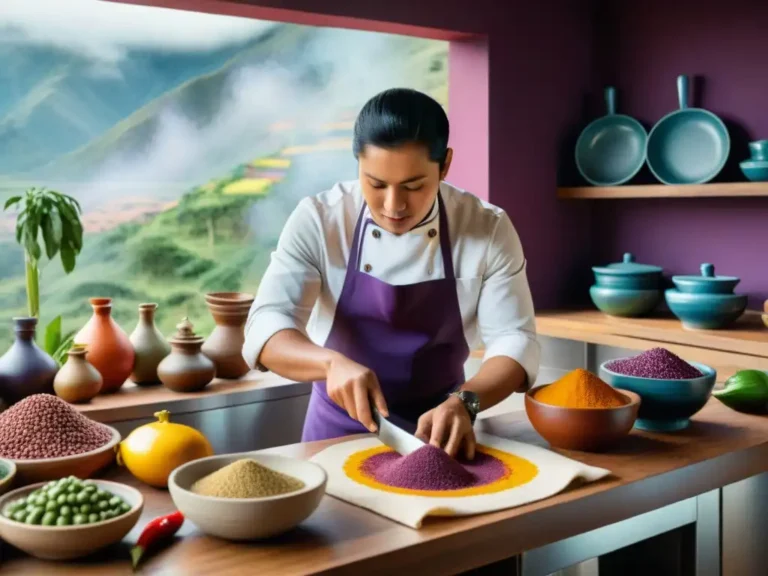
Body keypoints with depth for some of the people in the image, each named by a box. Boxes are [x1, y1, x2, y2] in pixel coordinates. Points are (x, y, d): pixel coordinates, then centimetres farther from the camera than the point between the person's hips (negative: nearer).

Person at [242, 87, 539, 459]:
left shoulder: (489, 230, -11)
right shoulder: (317, 221, -13)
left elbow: (514, 341, -11)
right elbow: (266, 329, -18)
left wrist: (464, 402, -30)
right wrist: (332, 363, -38)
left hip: (438, 429, 2)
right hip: (340, 432, -1)